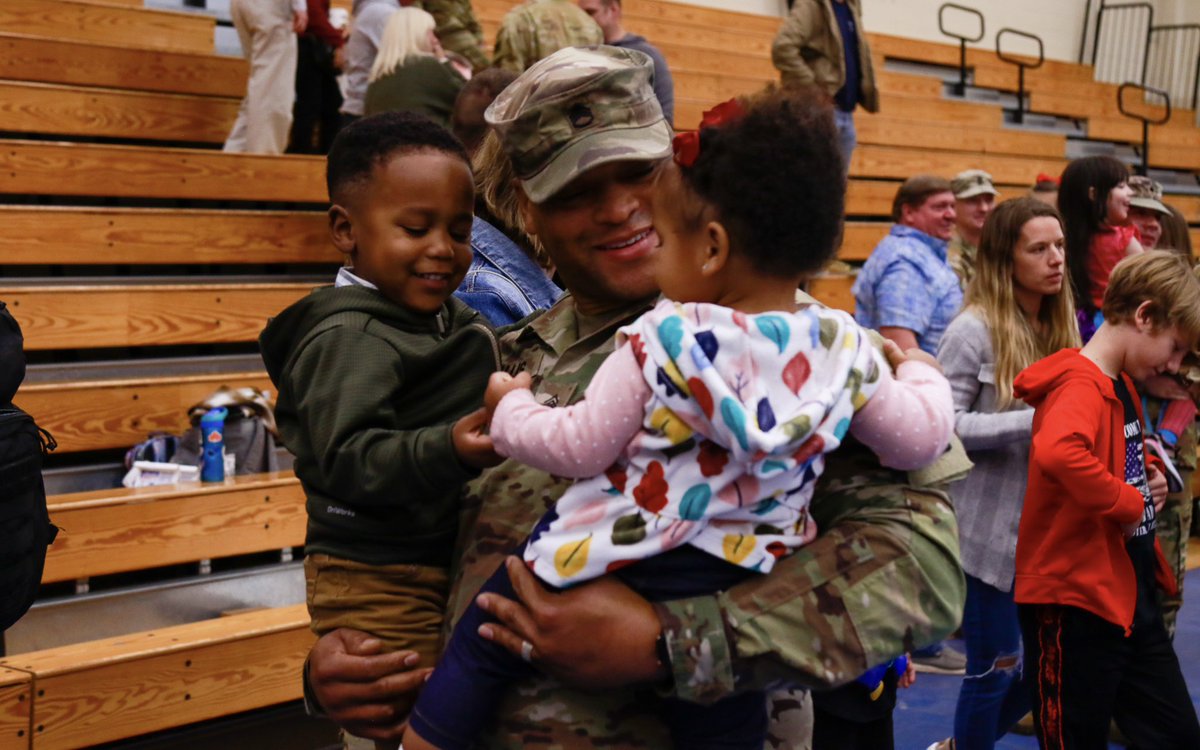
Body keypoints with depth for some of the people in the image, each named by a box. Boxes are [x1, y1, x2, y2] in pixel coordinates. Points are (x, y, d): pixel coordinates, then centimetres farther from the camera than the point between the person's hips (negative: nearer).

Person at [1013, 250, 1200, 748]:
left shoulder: (1123, 386, 12)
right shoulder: (1081, 386, -19)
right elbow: (1057, 453, -42)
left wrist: (1149, 474, 10)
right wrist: (1130, 502, -26)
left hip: (1130, 596, 10)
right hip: (1075, 603, -10)